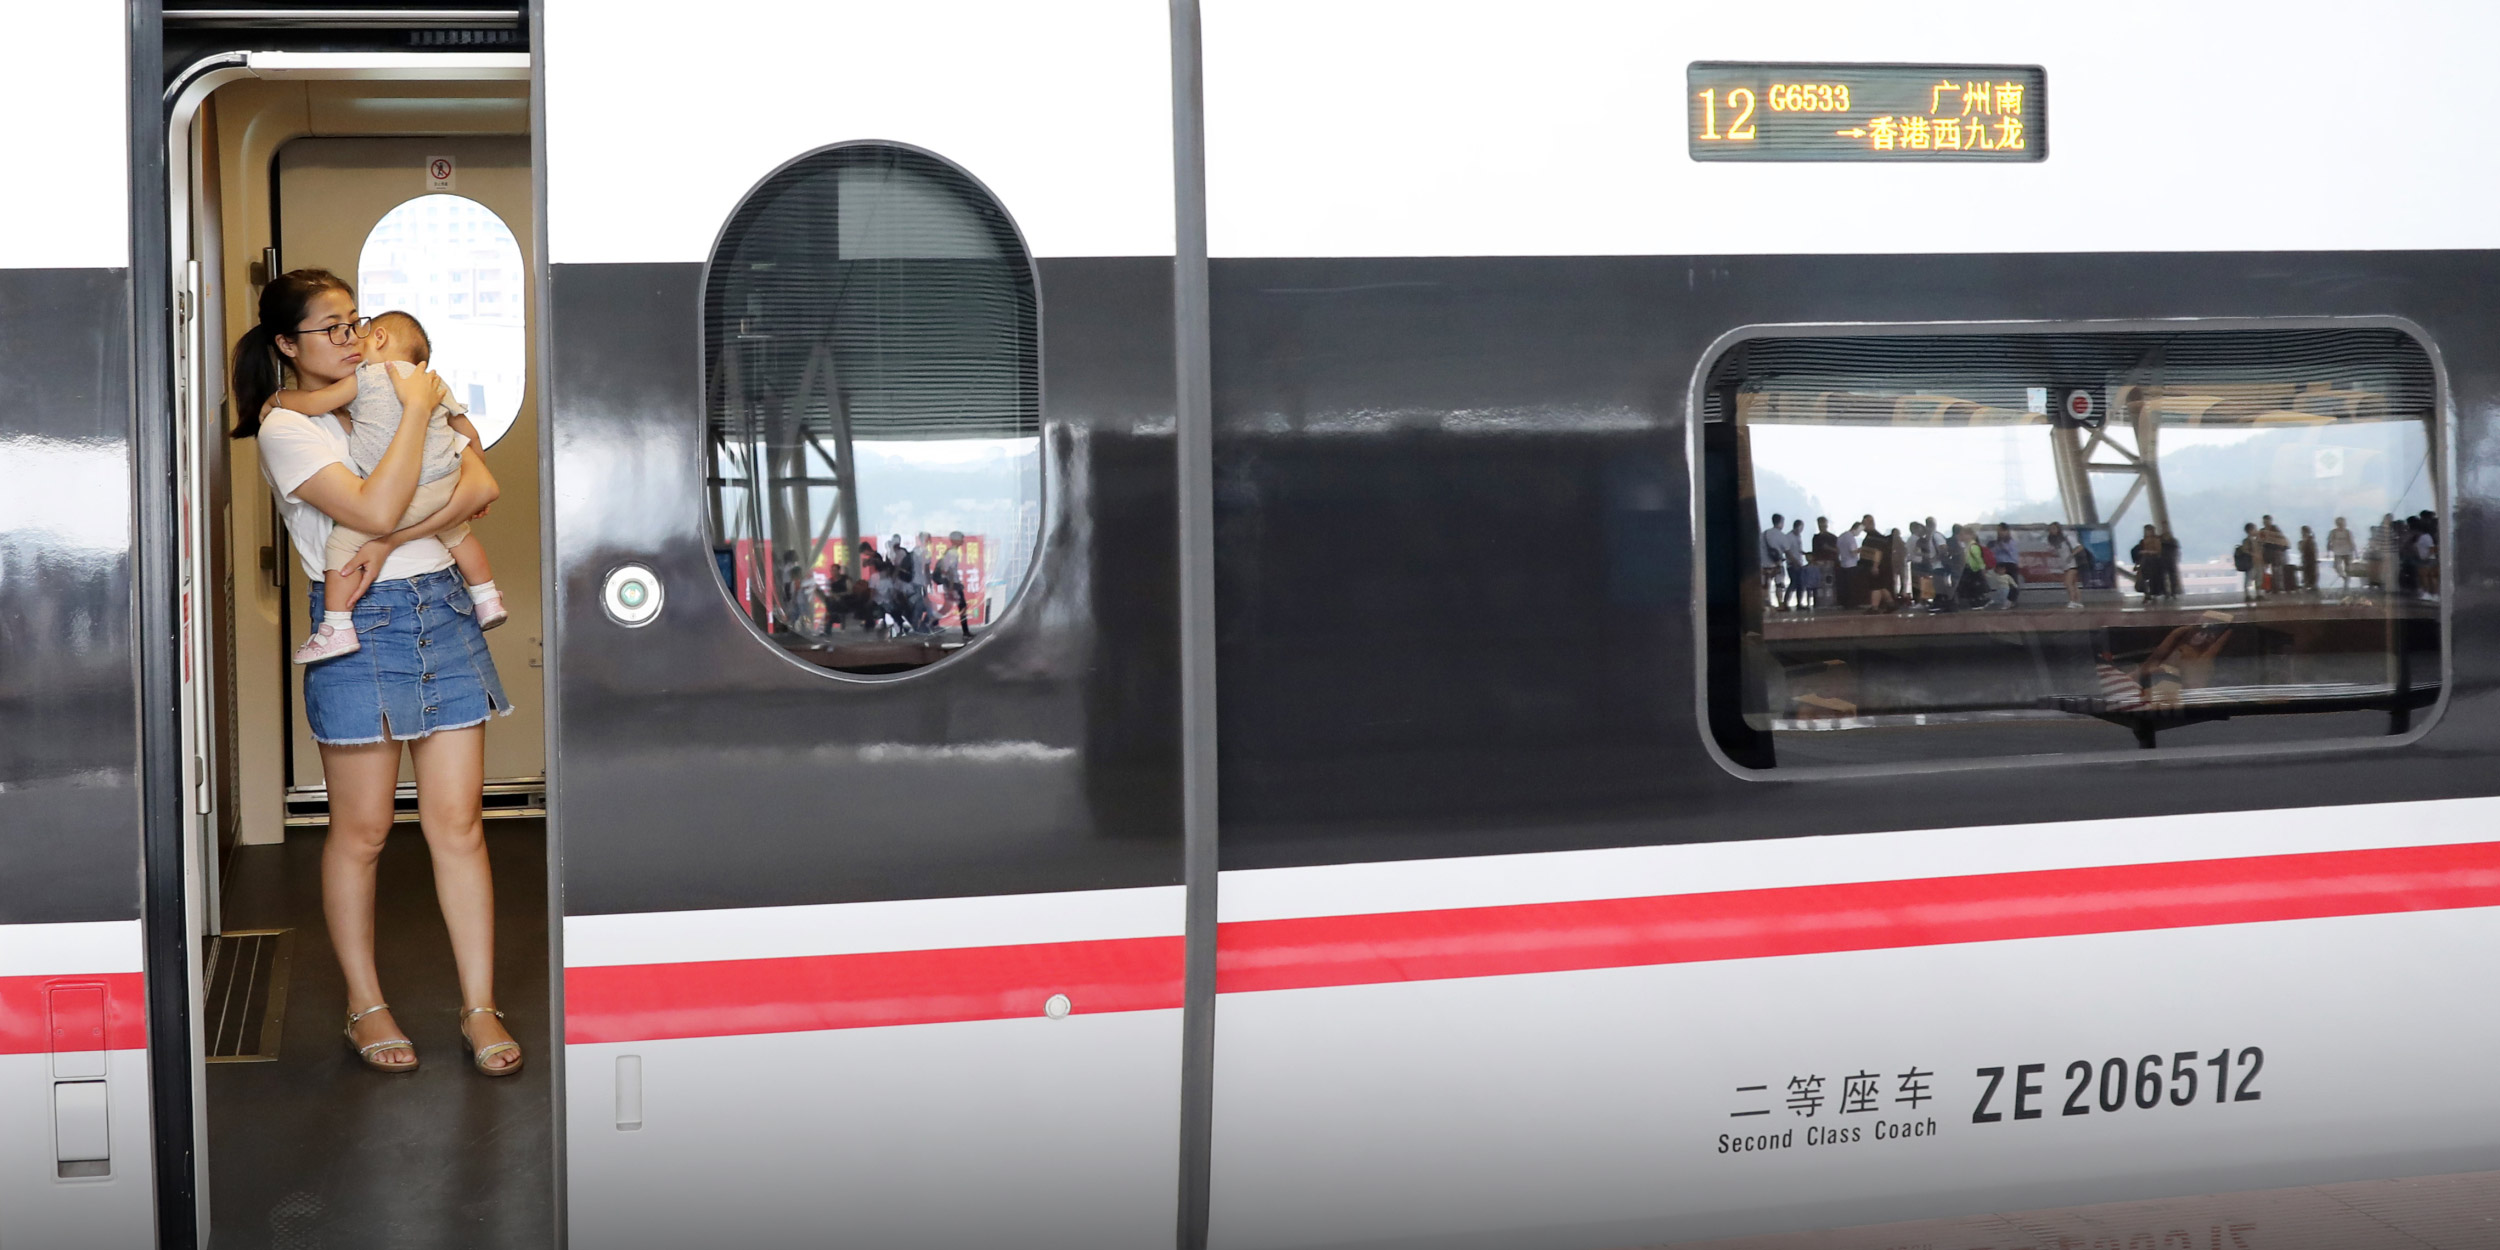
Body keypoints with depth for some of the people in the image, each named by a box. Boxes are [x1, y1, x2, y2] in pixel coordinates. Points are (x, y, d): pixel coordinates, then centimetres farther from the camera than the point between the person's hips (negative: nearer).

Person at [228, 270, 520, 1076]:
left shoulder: (392, 395, 12)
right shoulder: (286, 427, -4)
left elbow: (481, 486, -2)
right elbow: (377, 508, -20)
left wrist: (396, 543, -15)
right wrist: (415, 410, -13)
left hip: (443, 609, 4)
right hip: (361, 624, -4)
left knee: (457, 823, 3)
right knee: (361, 832, 4)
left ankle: (480, 1008, 7)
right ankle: (364, 1007, 18)